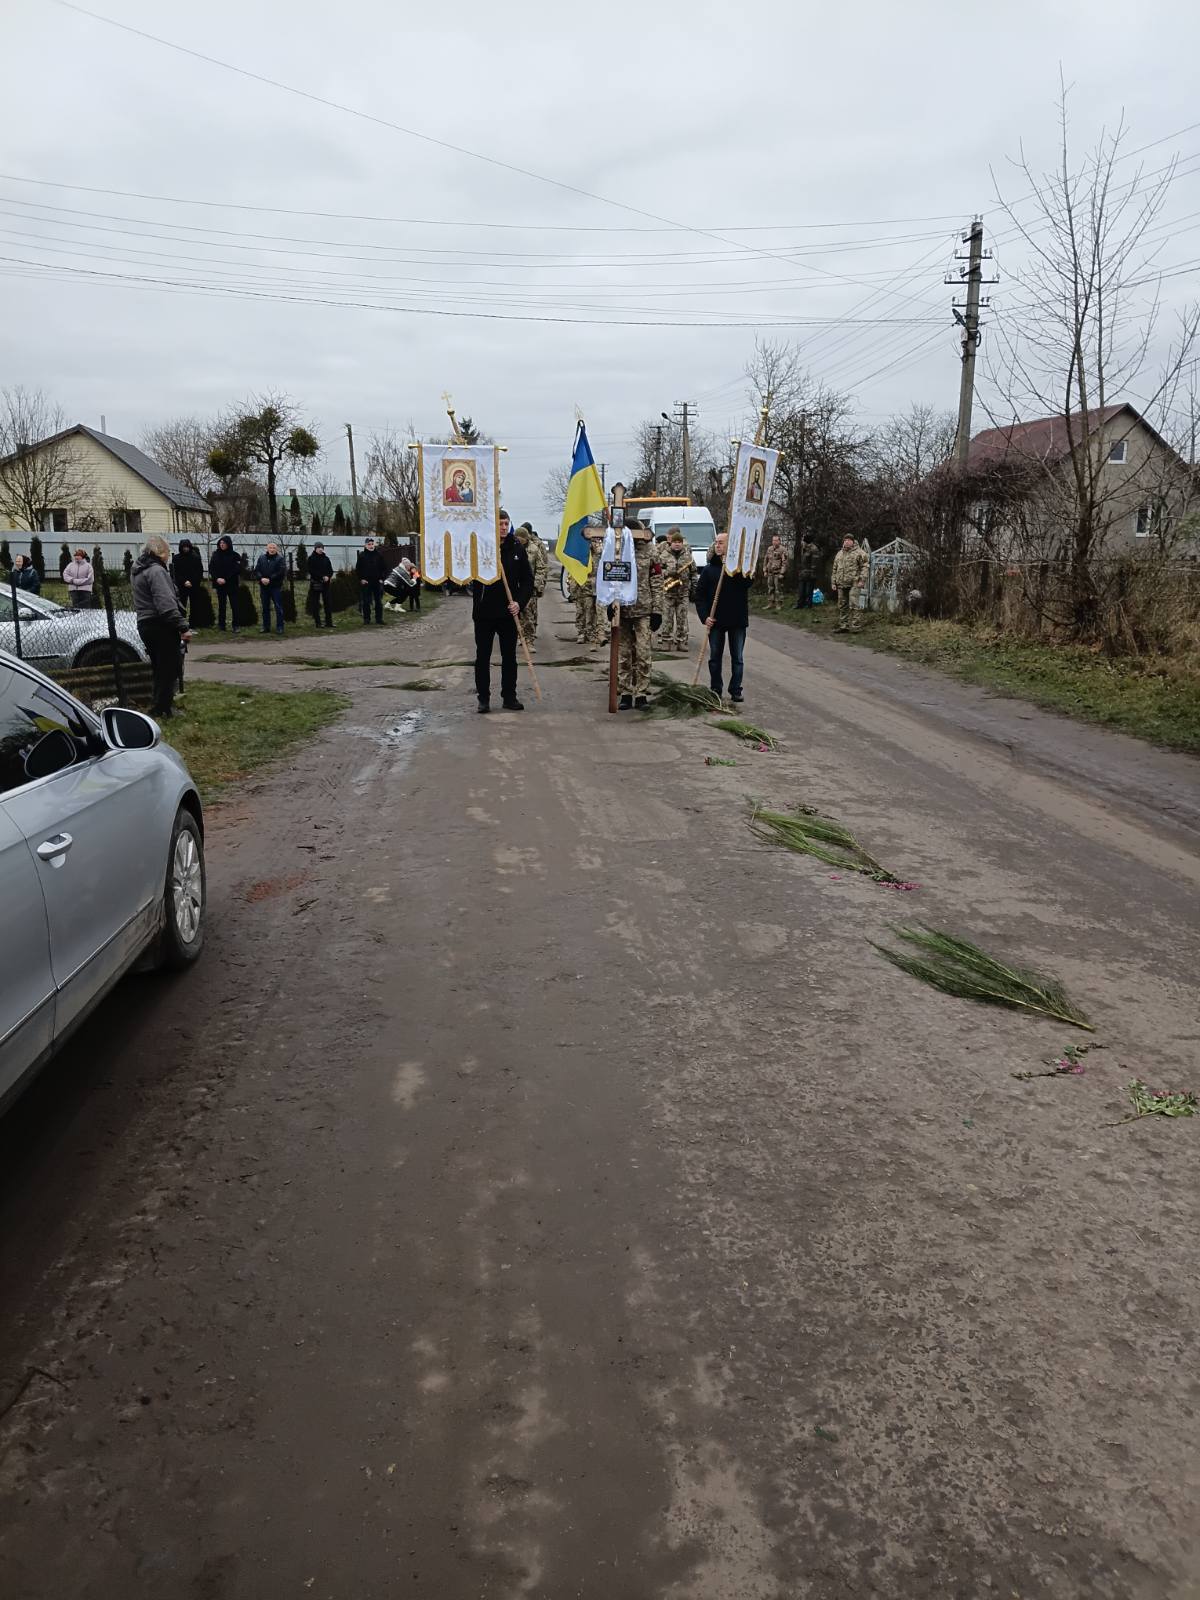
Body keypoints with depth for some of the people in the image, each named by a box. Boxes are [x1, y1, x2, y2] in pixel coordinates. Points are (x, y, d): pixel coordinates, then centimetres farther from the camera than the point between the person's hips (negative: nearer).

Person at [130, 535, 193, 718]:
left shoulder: (137, 571, 16)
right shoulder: (156, 571, -15)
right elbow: (166, 604, -25)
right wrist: (183, 627, -26)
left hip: (145, 624, 10)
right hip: (162, 626, -9)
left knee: (159, 668, 18)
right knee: (169, 669, -2)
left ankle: (158, 707, 24)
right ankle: (162, 709, -1)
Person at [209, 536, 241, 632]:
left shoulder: (235, 555, -3)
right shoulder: (215, 555, 6)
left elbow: (236, 570, -9)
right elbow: (211, 568, 5)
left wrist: (225, 579, -14)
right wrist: (217, 578, -11)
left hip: (232, 584, -3)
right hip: (219, 584, 3)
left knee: (234, 605, -3)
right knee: (221, 605, 6)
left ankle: (236, 626, 1)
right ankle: (221, 626, 9)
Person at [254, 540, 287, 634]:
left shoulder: (280, 559, -2)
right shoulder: (261, 558, 10)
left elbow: (282, 572, -13)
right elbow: (256, 570, 5)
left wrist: (270, 579, -18)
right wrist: (261, 578, -14)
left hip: (276, 587, -4)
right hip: (264, 587, 4)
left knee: (278, 607, -3)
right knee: (265, 608, 9)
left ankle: (279, 627, 2)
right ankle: (266, 627, 16)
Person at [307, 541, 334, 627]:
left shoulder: (326, 558, 12)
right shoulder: (311, 559, 0)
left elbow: (331, 570, 10)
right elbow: (312, 571, -8)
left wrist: (328, 577, -10)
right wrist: (322, 577, -15)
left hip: (326, 583, 4)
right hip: (315, 583, -4)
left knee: (328, 602, 2)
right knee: (315, 604, -2)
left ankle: (329, 622, 6)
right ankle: (318, 623, 2)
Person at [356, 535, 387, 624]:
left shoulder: (379, 554, 4)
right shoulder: (362, 555, 2)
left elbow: (384, 568, 8)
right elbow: (357, 569, 6)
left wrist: (382, 578, 0)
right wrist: (361, 579, -3)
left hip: (378, 582, 1)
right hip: (365, 582, -1)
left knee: (379, 601, 5)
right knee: (366, 602, 1)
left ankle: (379, 618, 12)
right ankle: (366, 619, 8)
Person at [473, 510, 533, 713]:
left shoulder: (517, 549, 3)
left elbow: (528, 580, 5)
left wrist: (520, 602, -9)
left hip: (508, 612, 2)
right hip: (484, 612, -2)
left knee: (509, 656, 8)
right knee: (483, 656, 4)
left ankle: (509, 697, 16)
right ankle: (483, 698, 12)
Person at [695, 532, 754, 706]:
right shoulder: (709, 569, 2)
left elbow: (748, 582, -20)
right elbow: (699, 594, 1)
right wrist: (704, 616, -9)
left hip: (738, 620, -1)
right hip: (716, 620, 1)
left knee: (737, 658, 6)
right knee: (715, 657, 8)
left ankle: (736, 691, 14)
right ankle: (715, 690, 19)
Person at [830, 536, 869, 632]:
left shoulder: (859, 553, -1)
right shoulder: (839, 554, 19)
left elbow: (865, 566, -6)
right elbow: (835, 569, 23)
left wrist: (862, 579, -14)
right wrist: (833, 582, 17)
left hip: (854, 584, -6)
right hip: (841, 584, 6)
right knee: (842, 606, 9)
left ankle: (854, 625, -7)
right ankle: (843, 625, 15)